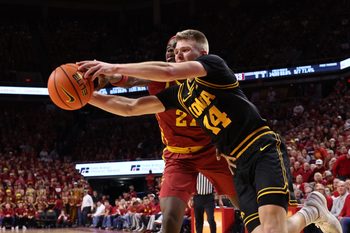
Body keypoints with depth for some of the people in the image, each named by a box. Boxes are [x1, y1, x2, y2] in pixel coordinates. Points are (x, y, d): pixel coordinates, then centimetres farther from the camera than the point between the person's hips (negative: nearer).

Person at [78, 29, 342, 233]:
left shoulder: (214, 63, -3)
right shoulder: (180, 94, 17)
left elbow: (168, 71, -21)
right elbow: (130, 107, 15)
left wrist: (115, 68, -20)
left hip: (264, 150, -7)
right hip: (240, 164, 7)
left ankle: (313, 209, 7)